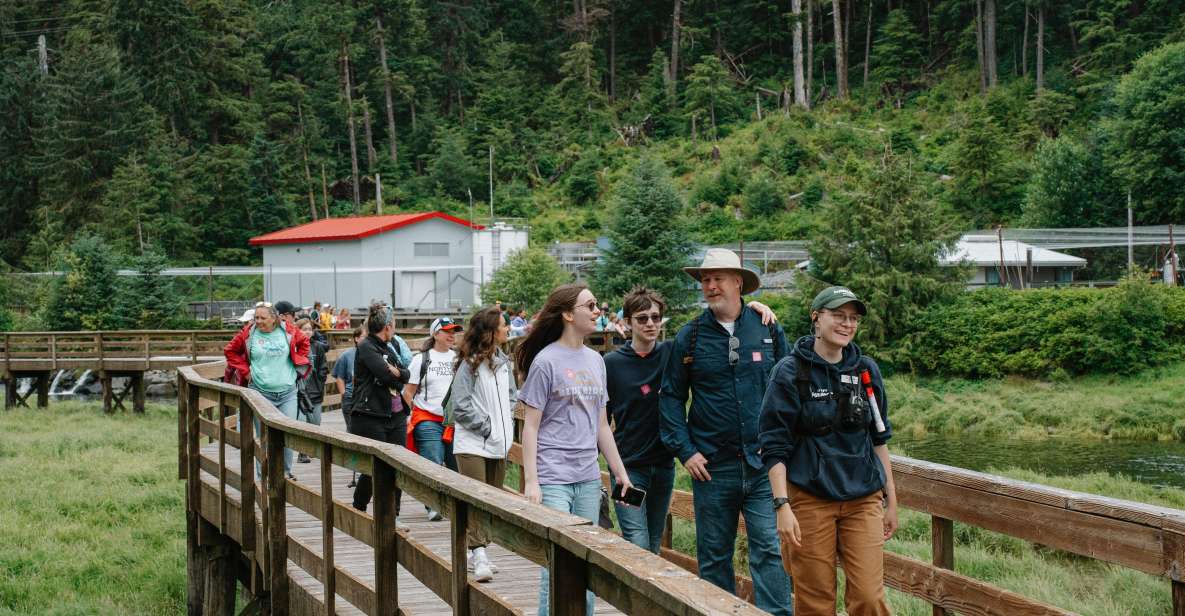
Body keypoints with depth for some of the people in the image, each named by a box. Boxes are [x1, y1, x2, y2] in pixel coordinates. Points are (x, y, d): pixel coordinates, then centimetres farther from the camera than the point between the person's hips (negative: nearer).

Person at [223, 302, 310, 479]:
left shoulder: (288, 331, 0)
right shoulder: (248, 333, -2)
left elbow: (304, 342, 19)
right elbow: (230, 351, 9)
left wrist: (297, 363, 10)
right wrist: (245, 371, 2)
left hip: (287, 392, 1)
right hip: (261, 393, -1)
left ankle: (286, 472, 19)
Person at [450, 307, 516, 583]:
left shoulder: (503, 361, 11)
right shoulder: (469, 364, -11)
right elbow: (461, 405, -13)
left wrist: (507, 424, 6)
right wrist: (487, 427, -12)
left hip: (498, 444, 8)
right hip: (472, 443, -8)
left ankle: (478, 552, 21)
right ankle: (479, 556, -19)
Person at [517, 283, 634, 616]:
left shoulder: (595, 361, 12)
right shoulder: (546, 361, -7)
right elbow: (530, 427, -7)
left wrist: (620, 472, 15)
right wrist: (531, 482, -13)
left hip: (589, 479, 6)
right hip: (553, 479, -6)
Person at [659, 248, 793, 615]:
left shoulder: (768, 329, 4)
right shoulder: (690, 337, 3)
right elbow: (671, 397, 6)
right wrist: (685, 451, -3)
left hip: (763, 463, -1)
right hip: (712, 466, 1)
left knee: (770, 549, -8)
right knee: (714, 554, 8)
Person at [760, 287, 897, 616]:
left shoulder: (866, 369, 8)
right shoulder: (790, 372, -4)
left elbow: (879, 437, 15)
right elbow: (774, 445, -6)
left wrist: (891, 500, 15)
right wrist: (782, 505, -15)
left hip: (863, 499, 3)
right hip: (810, 499, -3)